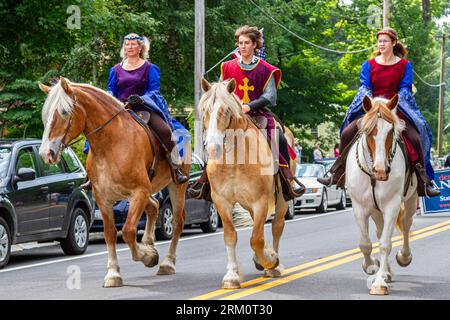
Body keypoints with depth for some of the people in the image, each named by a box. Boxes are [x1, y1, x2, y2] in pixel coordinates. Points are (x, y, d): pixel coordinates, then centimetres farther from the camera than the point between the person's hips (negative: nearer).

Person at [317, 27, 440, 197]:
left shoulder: (404, 65, 4)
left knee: (415, 137, -23)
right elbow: (365, 87, -1)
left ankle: (423, 183, -13)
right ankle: (337, 175, 1)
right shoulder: (368, 65, 7)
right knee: (347, 132, -15)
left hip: (397, 108, -2)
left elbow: (405, 89, -3)